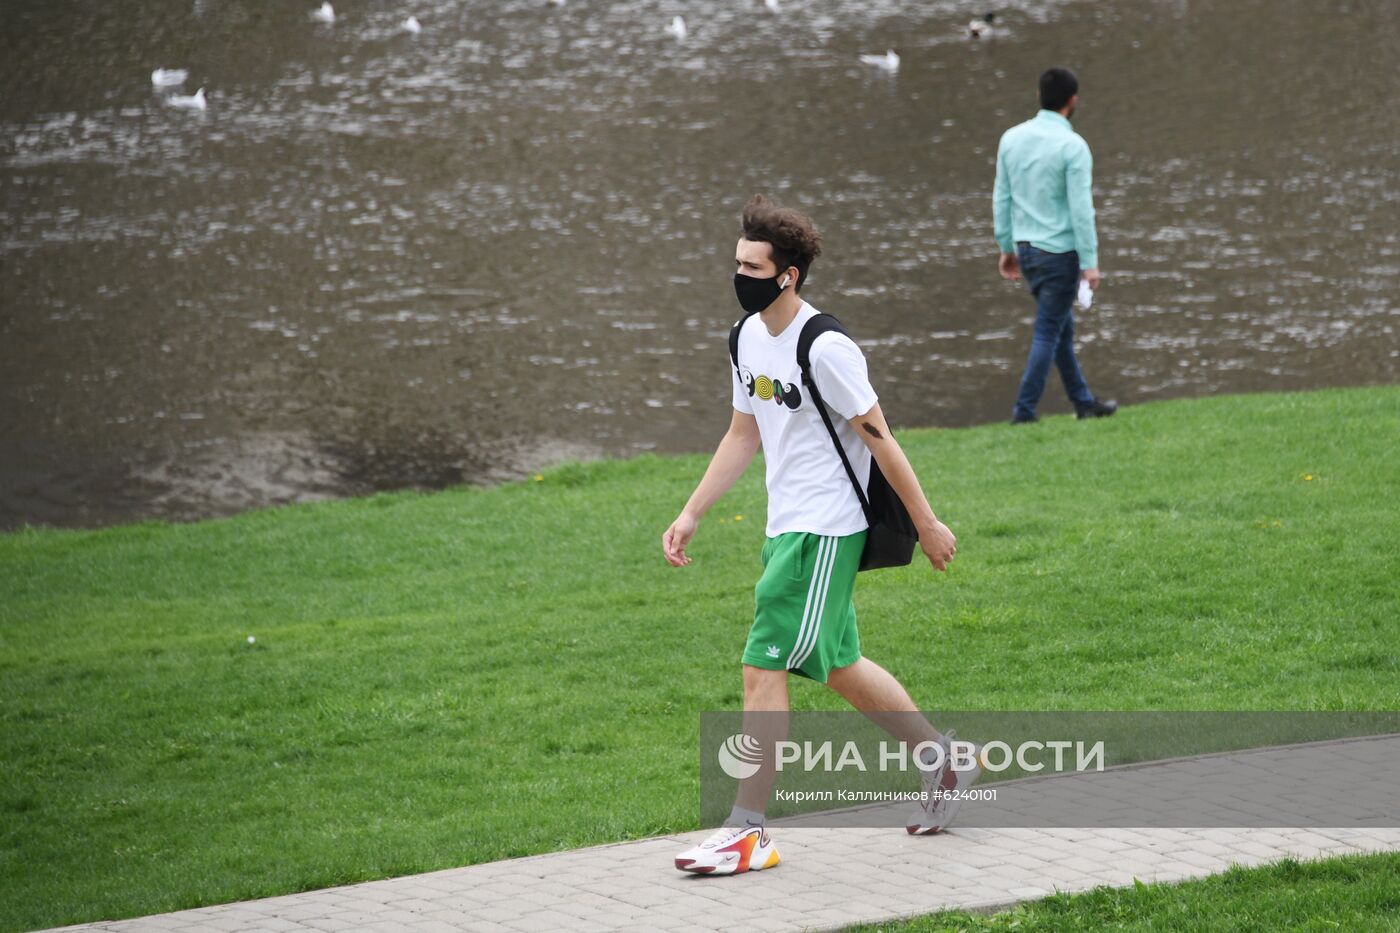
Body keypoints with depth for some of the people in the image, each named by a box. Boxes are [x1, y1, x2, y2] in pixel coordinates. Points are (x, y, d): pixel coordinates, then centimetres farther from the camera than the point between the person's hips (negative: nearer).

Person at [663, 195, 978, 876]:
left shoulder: (824, 349, -19)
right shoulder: (748, 338, 7)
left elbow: (879, 440, -14)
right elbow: (743, 436, 18)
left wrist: (926, 524, -9)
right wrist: (691, 515, 14)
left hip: (824, 531, -9)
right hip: (787, 526, 9)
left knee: (763, 668, -10)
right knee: (838, 667, 17)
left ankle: (747, 831, -5)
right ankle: (944, 762, 34)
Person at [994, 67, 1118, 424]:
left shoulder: (1012, 138, 3)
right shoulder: (1073, 146, -16)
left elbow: (1001, 198, 8)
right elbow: (1081, 209, -17)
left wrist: (1007, 248, 17)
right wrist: (1090, 263, -13)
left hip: (1026, 248, 7)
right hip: (1060, 251, -7)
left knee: (1063, 328, 17)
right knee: (1048, 334, 1)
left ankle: (1084, 402, 25)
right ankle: (1024, 412, 0)